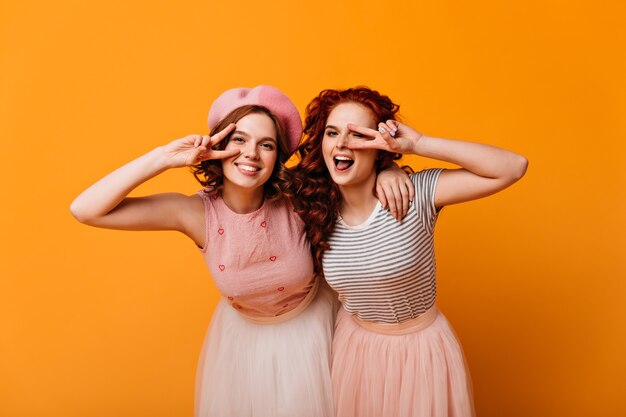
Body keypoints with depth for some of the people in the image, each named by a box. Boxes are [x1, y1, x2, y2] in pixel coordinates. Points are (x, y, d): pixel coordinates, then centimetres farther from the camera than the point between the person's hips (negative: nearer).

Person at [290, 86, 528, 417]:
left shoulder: (415, 193, -21)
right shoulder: (316, 209, -11)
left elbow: (513, 167, -28)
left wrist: (418, 144, -31)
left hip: (420, 352, -2)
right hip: (352, 348, 3)